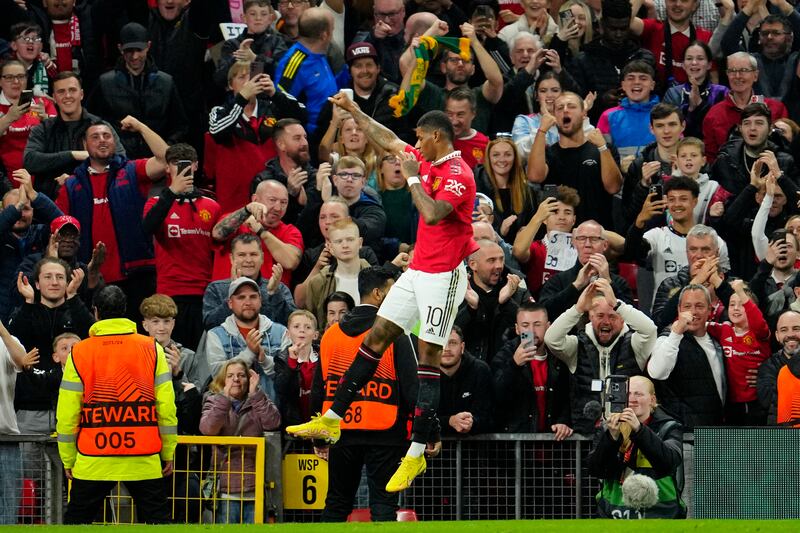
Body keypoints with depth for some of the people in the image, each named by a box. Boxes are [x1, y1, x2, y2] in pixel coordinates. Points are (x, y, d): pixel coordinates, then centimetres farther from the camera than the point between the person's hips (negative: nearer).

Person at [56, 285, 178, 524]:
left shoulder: (79, 353, -1)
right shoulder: (152, 349, 1)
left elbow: (67, 413, -1)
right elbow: (166, 406, 0)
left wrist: (68, 459, 9)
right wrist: (168, 453, 8)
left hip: (93, 460, 0)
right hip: (143, 460, 0)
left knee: (76, 519, 10)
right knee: (156, 518, 6)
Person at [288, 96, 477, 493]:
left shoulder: (458, 175, -17)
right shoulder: (427, 162, 10)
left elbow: (432, 214, -31)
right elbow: (388, 141, 25)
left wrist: (413, 177, -19)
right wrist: (353, 110, 28)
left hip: (443, 276, -9)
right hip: (417, 271, 9)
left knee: (428, 356, -8)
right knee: (377, 337, 8)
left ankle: (416, 454, -7)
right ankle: (332, 419, 13)